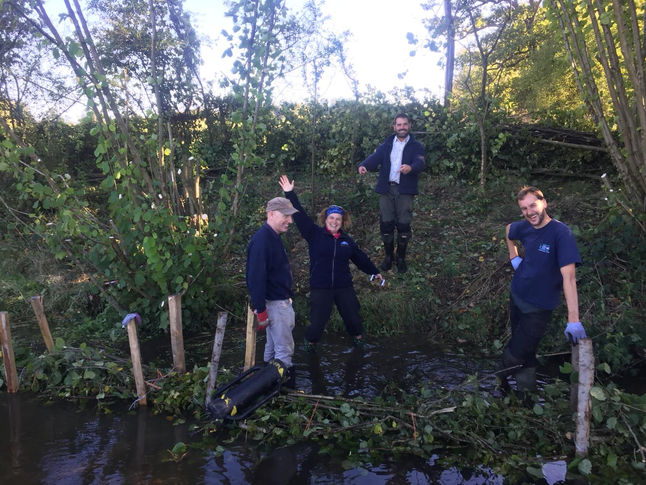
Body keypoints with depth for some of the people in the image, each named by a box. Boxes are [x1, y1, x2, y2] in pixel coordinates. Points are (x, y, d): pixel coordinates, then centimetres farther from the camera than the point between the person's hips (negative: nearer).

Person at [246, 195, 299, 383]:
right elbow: (256, 278, -25)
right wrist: (260, 311, -24)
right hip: (275, 304, -10)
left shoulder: (273, 238, 11)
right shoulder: (261, 240, -22)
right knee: (284, 350, -2)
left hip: (281, 302, 10)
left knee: (273, 346, 20)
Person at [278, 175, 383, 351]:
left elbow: (360, 257, 18)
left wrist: (375, 272, 25)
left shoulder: (347, 240, 6)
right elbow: (300, 215, -10)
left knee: (352, 316, 14)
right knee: (317, 322, -1)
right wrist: (290, 193, -16)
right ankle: (310, 340, 30)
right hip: (320, 288, -3)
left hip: (344, 287, 3)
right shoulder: (315, 234, -3)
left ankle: (357, 336, 43)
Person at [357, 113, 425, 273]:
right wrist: (363, 165, -28)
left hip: (405, 191, -2)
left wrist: (410, 167, -39)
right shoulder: (386, 145, 12)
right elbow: (375, 157, -5)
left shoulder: (416, 146, 5)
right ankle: (388, 256, 21)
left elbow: (420, 163, -14)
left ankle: (401, 258, 18)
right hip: (386, 189, 2)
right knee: (386, 224, 3)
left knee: (403, 225, 0)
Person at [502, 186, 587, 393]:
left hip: (539, 306, -6)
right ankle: (526, 385, 43)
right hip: (516, 296, 6)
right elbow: (509, 229, 21)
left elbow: (569, 276, -32)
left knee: (513, 357, -3)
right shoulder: (524, 227, -5)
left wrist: (573, 321, -37)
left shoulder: (561, 233, -25)